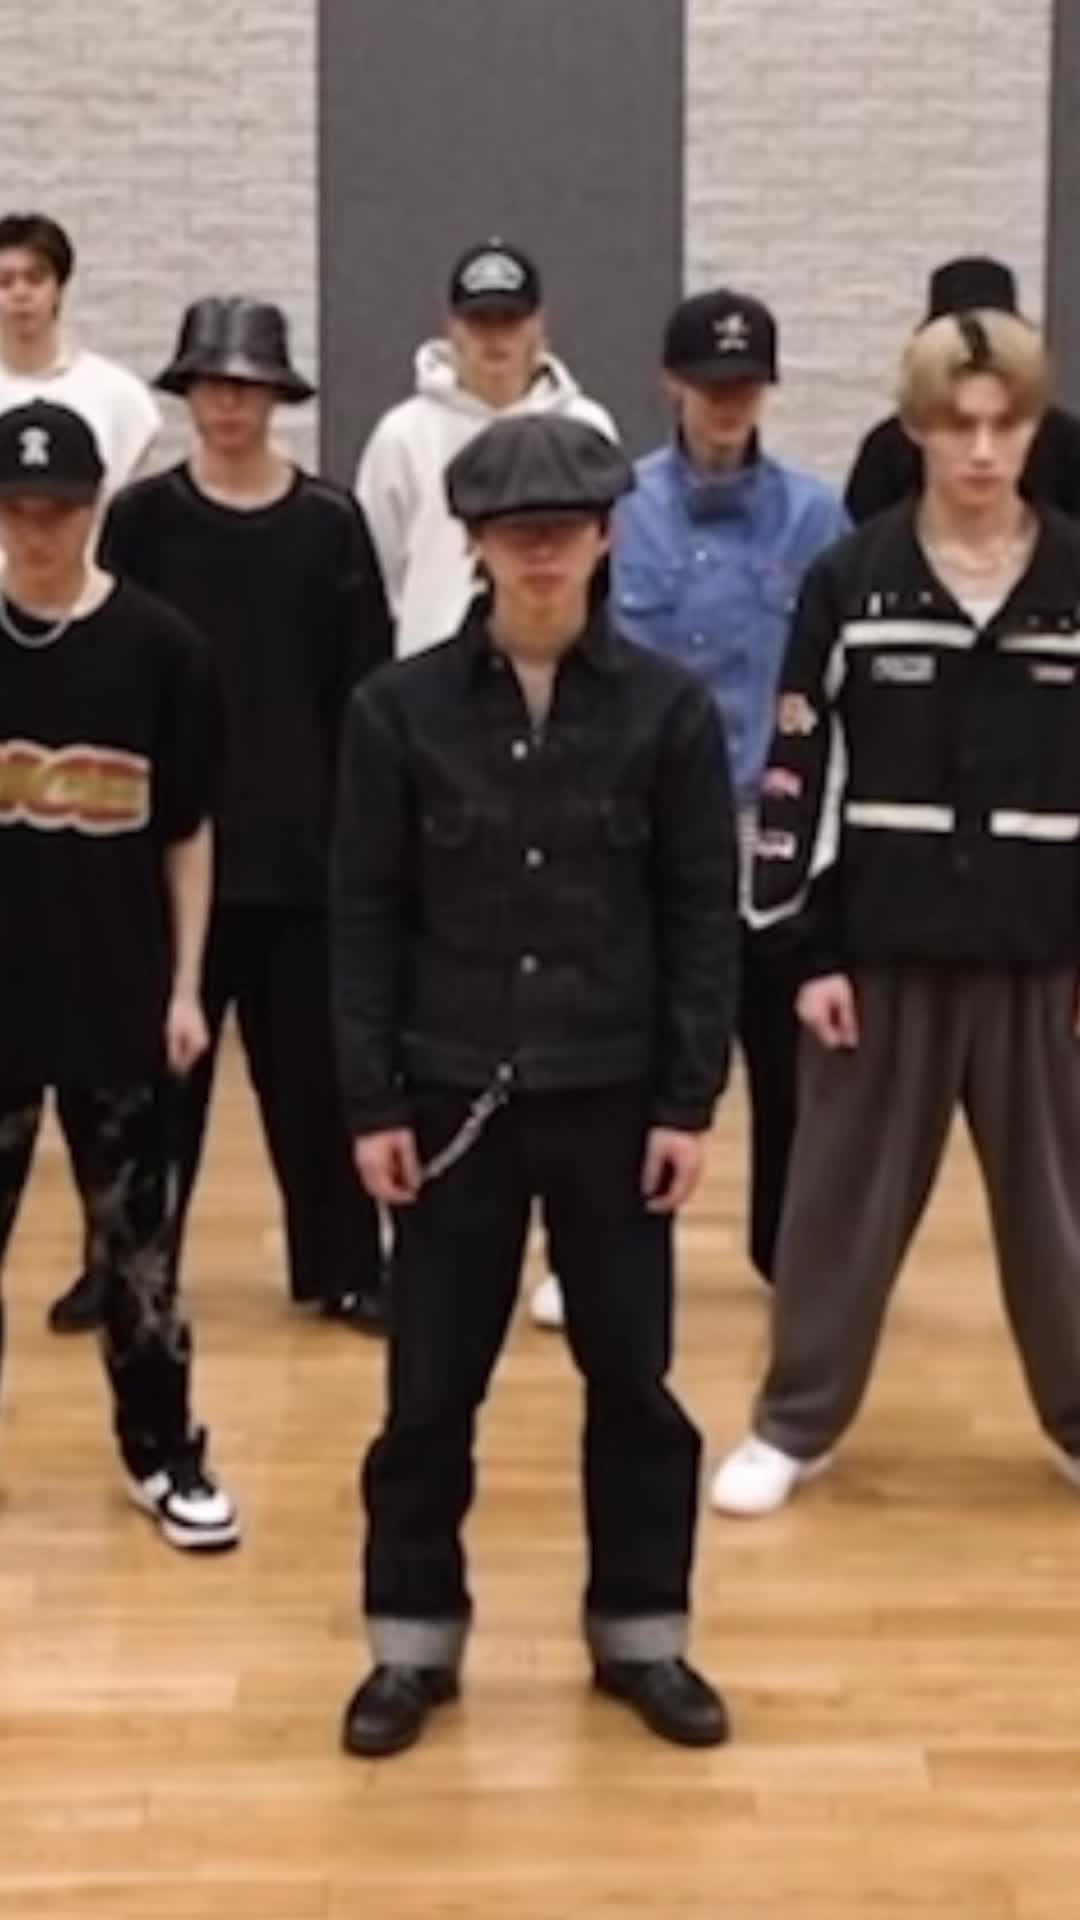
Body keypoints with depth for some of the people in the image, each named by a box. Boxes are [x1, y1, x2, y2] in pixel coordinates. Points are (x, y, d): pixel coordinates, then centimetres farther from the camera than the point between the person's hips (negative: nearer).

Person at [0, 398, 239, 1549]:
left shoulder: (158, 646, -4)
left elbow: (188, 831, 1)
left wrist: (185, 986, -1)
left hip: (120, 995, -1)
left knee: (136, 1236, 9)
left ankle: (164, 1454, 22)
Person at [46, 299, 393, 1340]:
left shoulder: (330, 522, 1)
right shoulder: (142, 517, 1)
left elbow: (362, 686, 2)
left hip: (304, 840, 0)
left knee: (314, 1061, 7)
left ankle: (342, 1265, 17)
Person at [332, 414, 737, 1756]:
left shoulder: (668, 710, -2)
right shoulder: (400, 709, -2)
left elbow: (703, 915, 0)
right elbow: (366, 916, 0)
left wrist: (690, 1101, -4)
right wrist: (372, 1102, -4)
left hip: (613, 1097, 0)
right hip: (453, 1094, 0)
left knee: (632, 1376, 10)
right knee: (430, 1386, 7)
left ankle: (641, 1633, 26)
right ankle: (414, 1640, 23)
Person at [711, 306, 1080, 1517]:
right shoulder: (850, 583, -3)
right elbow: (799, 775, -1)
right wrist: (812, 950, -5)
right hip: (883, 949, -1)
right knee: (844, 1196, 8)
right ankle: (795, 1425, 22)